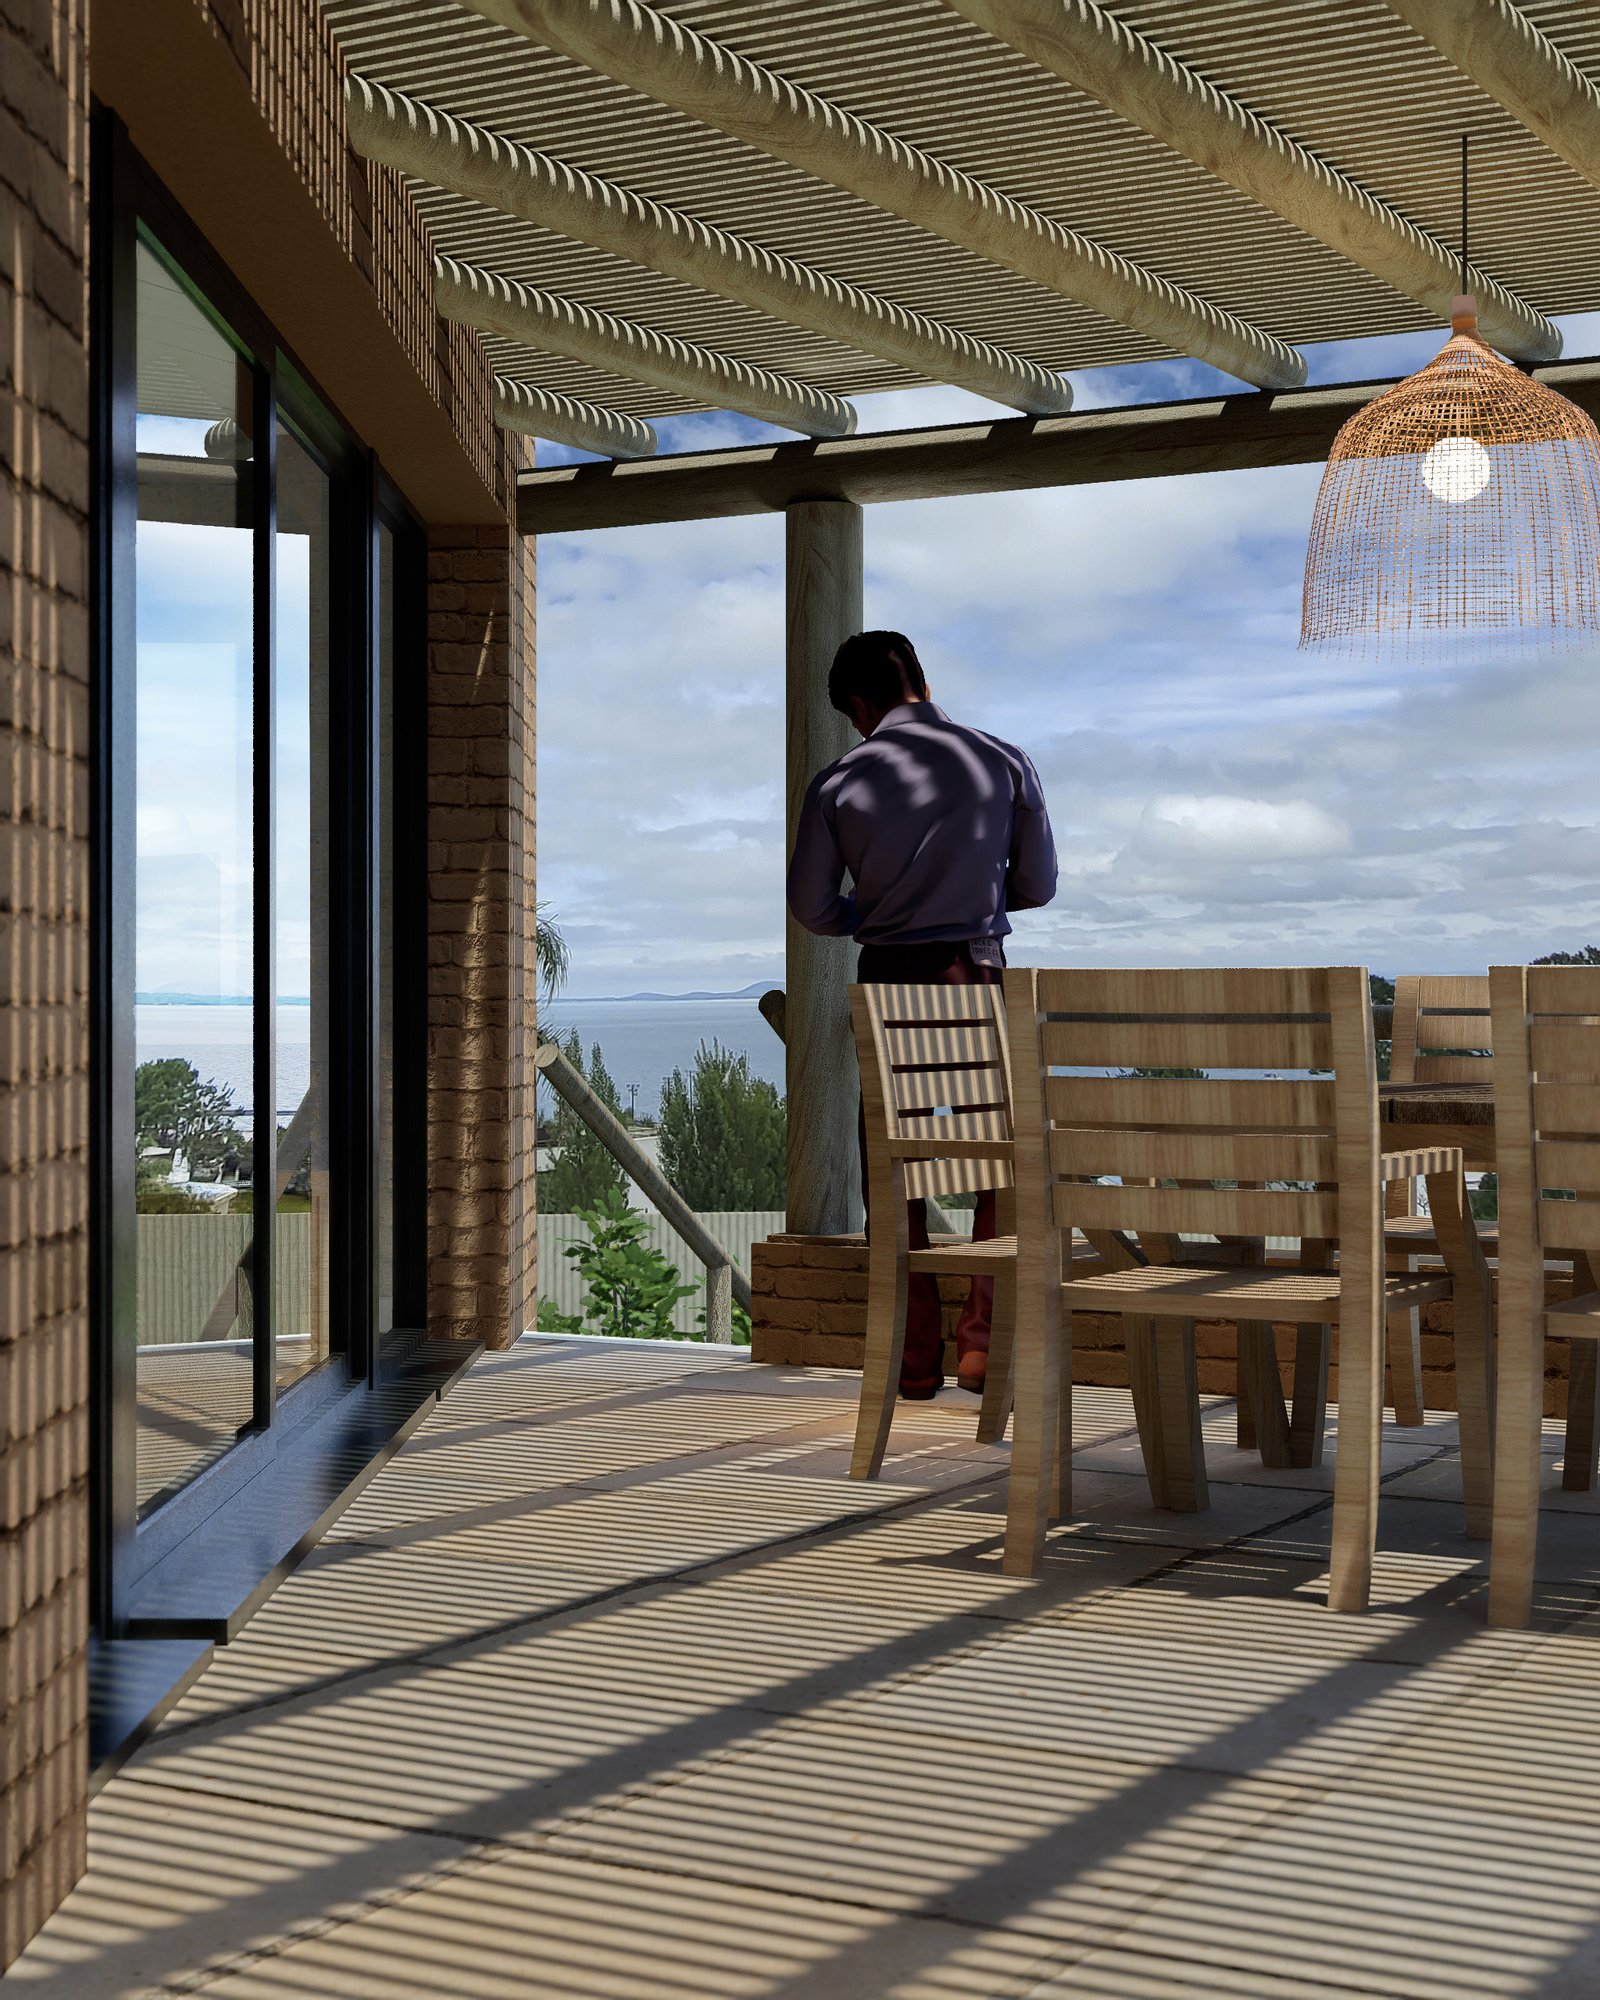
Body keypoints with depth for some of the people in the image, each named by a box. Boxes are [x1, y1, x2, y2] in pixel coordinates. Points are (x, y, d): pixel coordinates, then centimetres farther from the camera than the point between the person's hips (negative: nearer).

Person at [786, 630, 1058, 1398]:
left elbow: (812, 908, 2)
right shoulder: (1003, 762, 0)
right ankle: (982, 1340, 4)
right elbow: (1037, 885, 6)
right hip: (978, 975, 0)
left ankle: (916, 1357, 11)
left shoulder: (839, 783, -2)